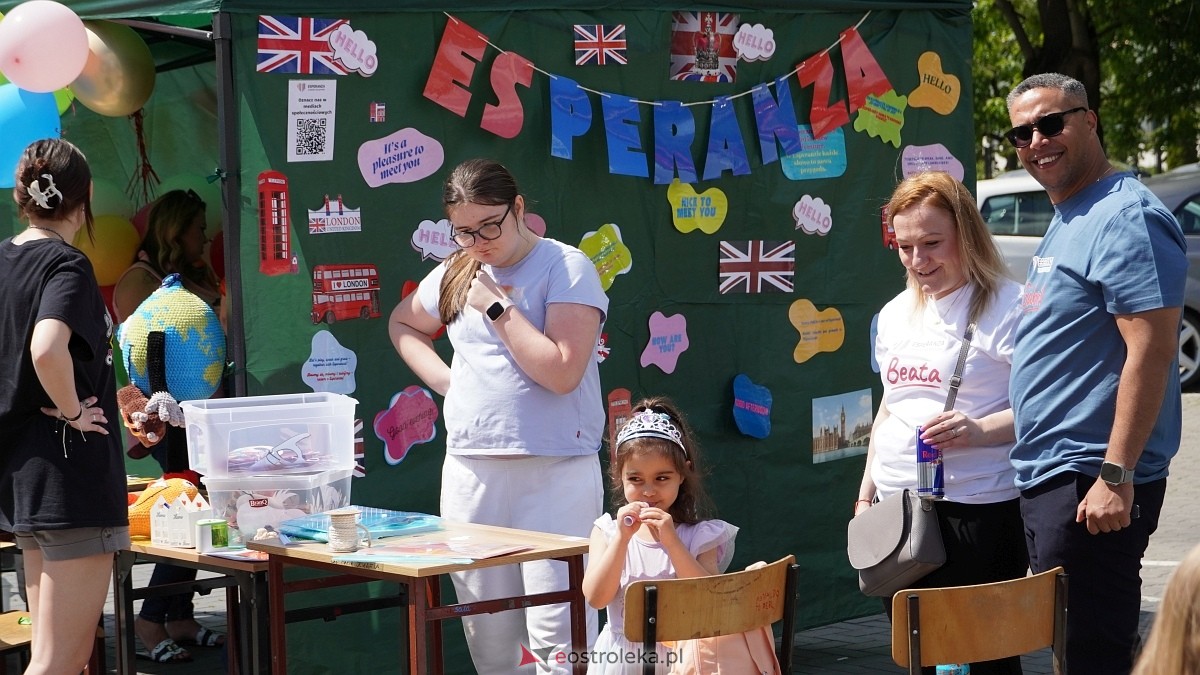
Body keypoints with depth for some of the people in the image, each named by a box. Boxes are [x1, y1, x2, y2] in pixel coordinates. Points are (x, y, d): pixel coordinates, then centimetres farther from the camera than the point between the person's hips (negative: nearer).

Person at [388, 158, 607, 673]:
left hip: (554, 473, -6)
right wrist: (444, 379, 12)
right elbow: (402, 325, 29)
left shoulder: (567, 268, -7)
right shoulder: (455, 274, 11)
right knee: (485, 631, 12)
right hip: (469, 471, 6)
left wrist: (497, 307, -13)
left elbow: (562, 372, -17)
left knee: (556, 631, -10)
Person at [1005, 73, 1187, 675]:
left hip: (1092, 485, -11)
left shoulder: (1125, 219, -15)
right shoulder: (1065, 223, 18)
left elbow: (1151, 348, -22)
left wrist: (1116, 475, -26)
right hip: (1048, 479, 11)